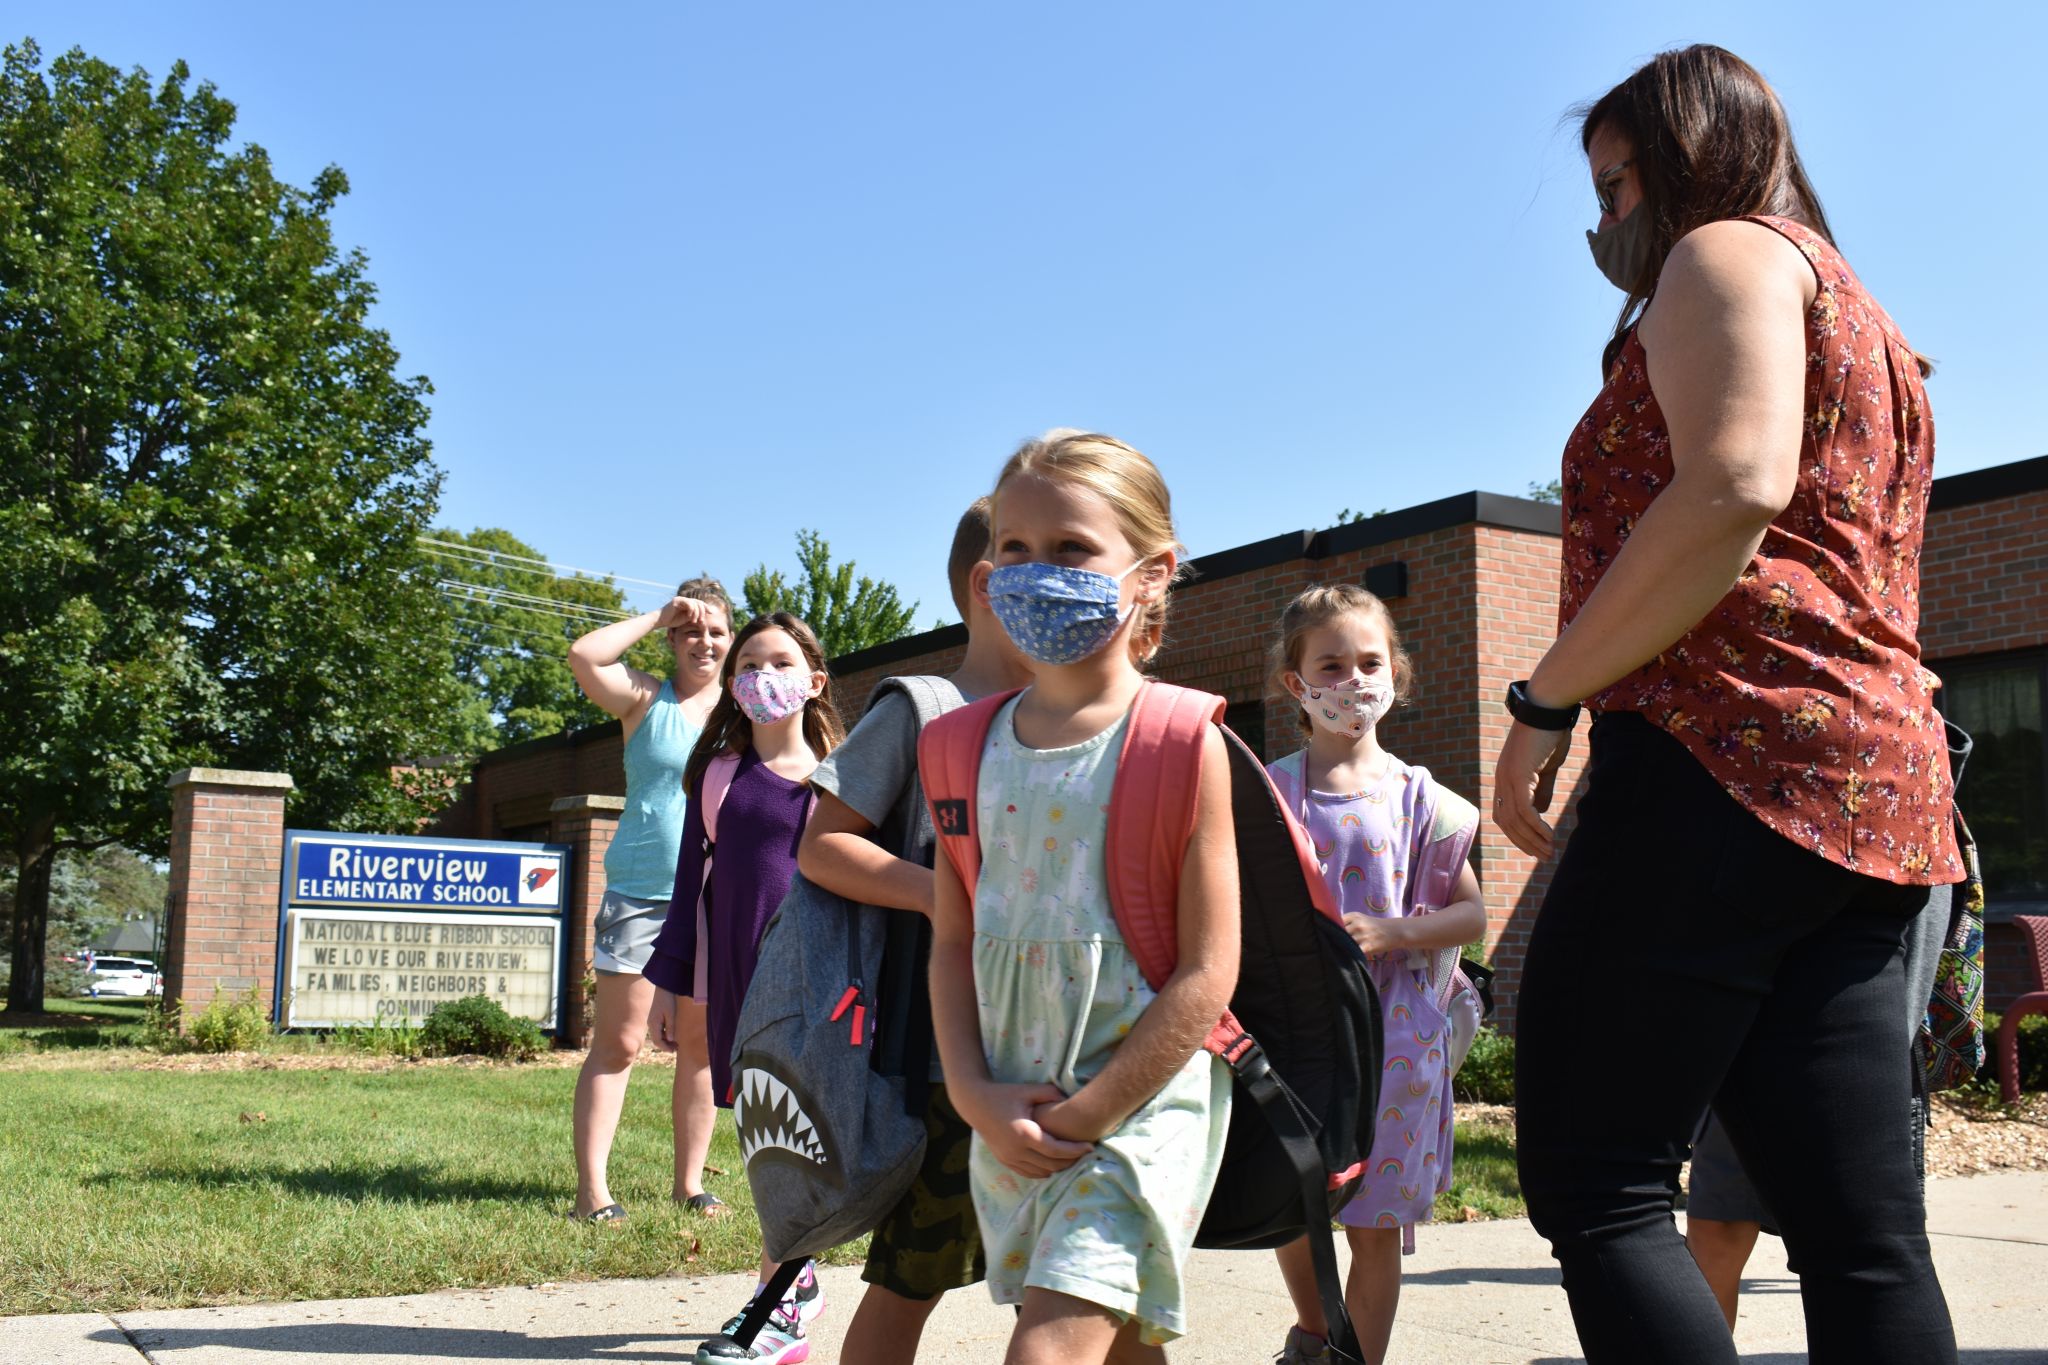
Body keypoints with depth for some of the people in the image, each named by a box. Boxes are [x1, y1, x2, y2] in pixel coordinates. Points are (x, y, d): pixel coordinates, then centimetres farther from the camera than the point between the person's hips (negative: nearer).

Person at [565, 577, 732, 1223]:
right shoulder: (646, 698, 3)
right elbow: (584, 656, -15)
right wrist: (657, 617, -6)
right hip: (640, 896, -3)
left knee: (702, 1047, 9)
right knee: (617, 1044, -4)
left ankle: (689, 1181, 18)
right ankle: (592, 1188, -1)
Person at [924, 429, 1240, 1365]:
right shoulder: (974, 747, 5)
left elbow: (1206, 974, -12)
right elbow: (951, 942, 8)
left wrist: (1086, 1114, -13)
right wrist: (976, 1095, -5)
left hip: (1140, 1100, -5)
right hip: (1009, 1116, 5)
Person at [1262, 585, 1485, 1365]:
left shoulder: (1416, 798, -1)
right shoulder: (1268, 793, 0)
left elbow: (1472, 913, 1)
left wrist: (1391, 932, -15)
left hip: (1390, 1031, -1)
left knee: (1376, 1225, 4)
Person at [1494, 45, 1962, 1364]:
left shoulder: (1728, 251, 3)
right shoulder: (1867, 326, 32)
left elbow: (1734, 492, -17)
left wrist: (1546, 699, -14)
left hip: (1724, 759, -10)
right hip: (1876, 790, 10)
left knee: (1590, 1182, -7)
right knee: (1862, 1234, 3)